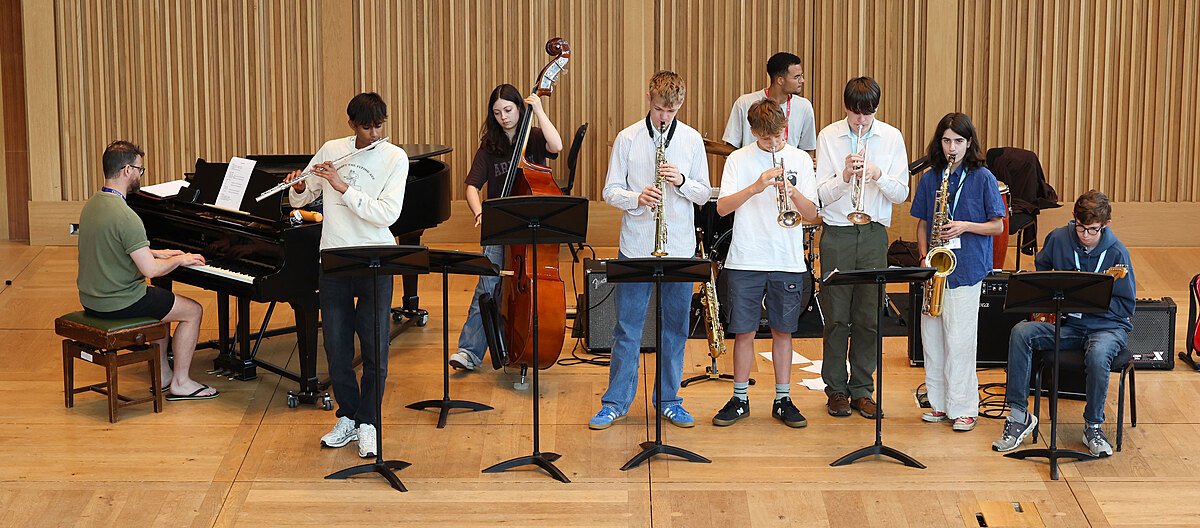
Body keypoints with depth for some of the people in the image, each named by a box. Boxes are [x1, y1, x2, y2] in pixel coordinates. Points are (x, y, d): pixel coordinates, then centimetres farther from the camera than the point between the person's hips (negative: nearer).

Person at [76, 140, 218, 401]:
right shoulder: (125, 216, -25)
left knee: (160, 301, 32)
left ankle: (163, 374, 34)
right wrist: (179, 260, -7)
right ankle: (180, 383, 11)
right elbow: (149, 270, -25)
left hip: (91, 298, 10)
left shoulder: (92, 204, 5)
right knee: (193, 311, 6)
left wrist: (157, 253, 17)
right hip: (117, 304, -10)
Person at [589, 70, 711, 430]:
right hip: (636, 247, -1)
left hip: (680, 249, 1)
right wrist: (637, 198, -19)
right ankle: (616, 403, 12)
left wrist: (682, 181, -14)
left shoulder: (692, 140, 3)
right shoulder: (628, 138, 0)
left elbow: (704, 194, 5)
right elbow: (611, 191, 1)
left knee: (675, 326, 9)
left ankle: (669, 400, 20)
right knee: (628, 327, 4)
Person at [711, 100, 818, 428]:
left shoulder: (800, 160, 5)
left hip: (788, 262, 1)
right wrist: (755, 187, -22)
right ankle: (740, 399, 14)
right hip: (746, 261, -1)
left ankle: (782, 400, 16)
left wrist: (794, 193, -19)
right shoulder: (739, 160, 2)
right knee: (744, 331, 3)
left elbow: (812, 214, 1)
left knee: (782, 331, 7)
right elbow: (722, 207, -8)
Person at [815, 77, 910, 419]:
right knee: (836, 316, 2)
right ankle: (836, 388, 13)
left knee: (868, 318, 3)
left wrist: (879, 176, -17)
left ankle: (862, 389, 14)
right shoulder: (828, 137, 1)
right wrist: (845, 176, -21)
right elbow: (822, 194, -3)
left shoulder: (892, 138, 4)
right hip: (837, 234, -1)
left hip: (874, 234, 1)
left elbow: (901, 193, 2)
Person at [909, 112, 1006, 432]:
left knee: (959, 341, -6)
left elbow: (998, 226, 0)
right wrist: (923, 255, -1)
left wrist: (964, 226, -14)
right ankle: (939, 403, 18)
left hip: (966, 270, -4)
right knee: (932, 338, 7)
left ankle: (964, 408, 2)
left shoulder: (983, 178, -2)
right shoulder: (929, 179, 9)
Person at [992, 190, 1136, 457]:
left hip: (1108, 326, -4)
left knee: (1098, 354, -38)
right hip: (1067, 323, 4)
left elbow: (1126, 306, -9)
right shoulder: (1058, 239, -1)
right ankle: (1019, 415, -16)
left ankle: (1093, 427, -15)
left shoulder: (1116, 252, -12)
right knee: (1021, 333, -21)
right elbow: (1040, 267, 22)